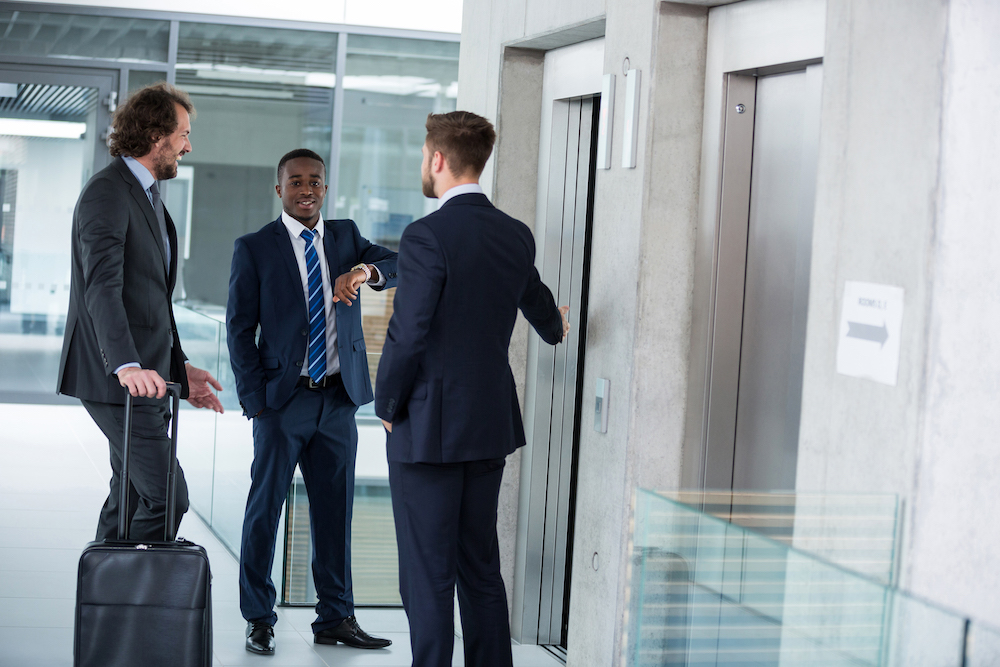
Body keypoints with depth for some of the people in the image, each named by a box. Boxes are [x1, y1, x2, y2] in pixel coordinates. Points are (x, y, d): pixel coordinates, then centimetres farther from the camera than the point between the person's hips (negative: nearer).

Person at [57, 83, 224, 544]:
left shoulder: (146, 195, 20)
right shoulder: (107, 193, -13)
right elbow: (102, 286, -27)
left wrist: (178, 367, 23)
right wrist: (126, 366, -39)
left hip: (145, 374, 10)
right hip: (114, 380, -10)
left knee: (131, 498, 11)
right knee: (167, 498, -14)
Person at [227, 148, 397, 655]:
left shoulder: (346, 236, 11)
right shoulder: (254, 248, 0)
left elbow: (398, 265, -1)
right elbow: (240, 330, -1)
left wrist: (365, 270, -23)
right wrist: (254, 401, -8)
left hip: (339, 398, 4)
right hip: (283, 400, -3)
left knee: (335, 510, 9)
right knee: (265, 508, 2)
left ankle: (335, 618, 18)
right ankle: (258, 619, 14)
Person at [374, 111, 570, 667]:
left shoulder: (428, 237, -16)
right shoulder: (516, 235, 7)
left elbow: (408, 336, -20)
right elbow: (536, 300, 28)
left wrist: (388, 406, -3)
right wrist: (553, 326, 52)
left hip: (429, 429, -7)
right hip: (491, 426, 7)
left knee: (428, 577, -2)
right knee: (481, 568, 15)